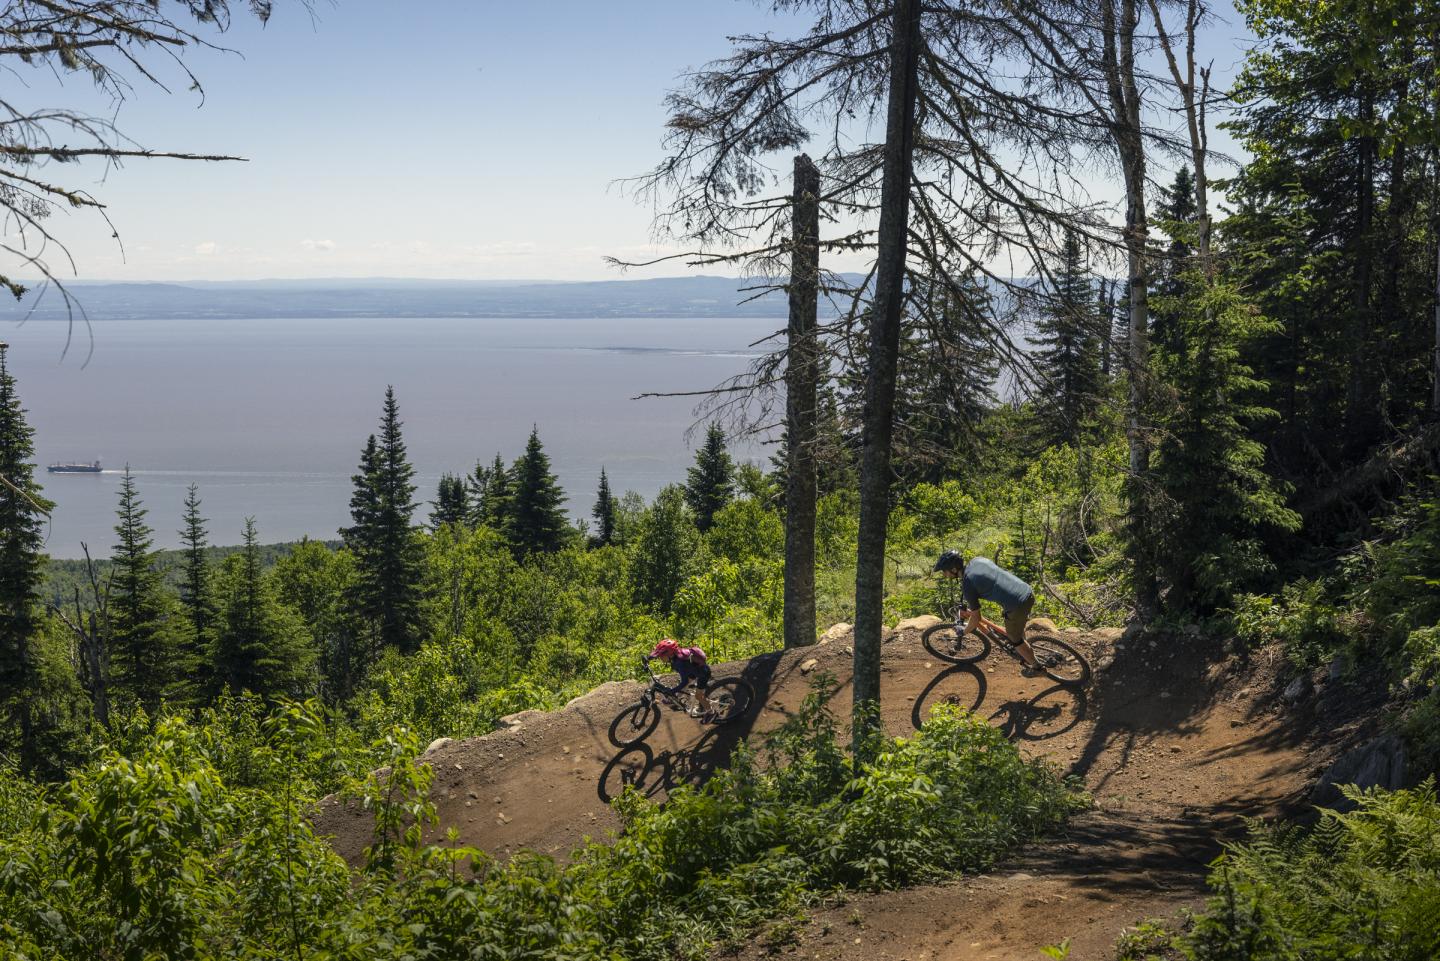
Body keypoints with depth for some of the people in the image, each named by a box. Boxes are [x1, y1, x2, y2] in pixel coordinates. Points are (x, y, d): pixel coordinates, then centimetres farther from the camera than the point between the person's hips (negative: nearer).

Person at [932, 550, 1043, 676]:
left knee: (1014, 639, 21)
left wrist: (964, 632, 15)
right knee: (1018, 626, 37)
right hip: (1029, 593, 8)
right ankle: (1025, 653, 57)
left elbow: (976, 618, -5)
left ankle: (1035, 666, 38)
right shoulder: (977, 560, 8)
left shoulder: (967, 585, -12)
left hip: (1018, 606, -8)